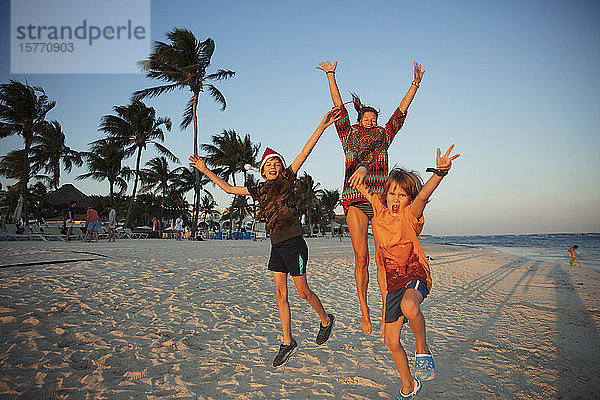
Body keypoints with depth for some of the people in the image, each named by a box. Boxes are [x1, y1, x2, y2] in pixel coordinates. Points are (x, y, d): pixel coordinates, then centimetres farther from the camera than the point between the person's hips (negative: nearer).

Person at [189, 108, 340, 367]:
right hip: (276, 246, 5)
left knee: (303, 292, 5)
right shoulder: (260, 190, 13)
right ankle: (287, 343, 17)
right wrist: (205, 170, 23)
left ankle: (326, 320, 32)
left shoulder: (287, 179, -1)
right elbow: (228, 188, 21)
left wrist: (322, 127, -17)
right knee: (280, 294, 6)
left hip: (293, 243, -5)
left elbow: (305, 152, -9)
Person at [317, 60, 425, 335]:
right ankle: (364, 311, 9)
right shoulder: (349, 136, 18)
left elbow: (401, 111, 24)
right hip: (354, 203, -1)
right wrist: (330, 75, 22)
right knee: (361, 259, -3)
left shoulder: (383, 137, 22)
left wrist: (415, 84, 24)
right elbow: (338, 106, 20)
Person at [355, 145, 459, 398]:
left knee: (409, 307, -41)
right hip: (394, 283, 6)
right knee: (391, 341, 10)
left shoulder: (410, 215, -9)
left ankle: (422, 350, -11)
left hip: (415, 275, -6)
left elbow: (423, 195, -29)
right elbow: (364, 190, 24)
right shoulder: (379, 209, 5)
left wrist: (440, 172, -44)